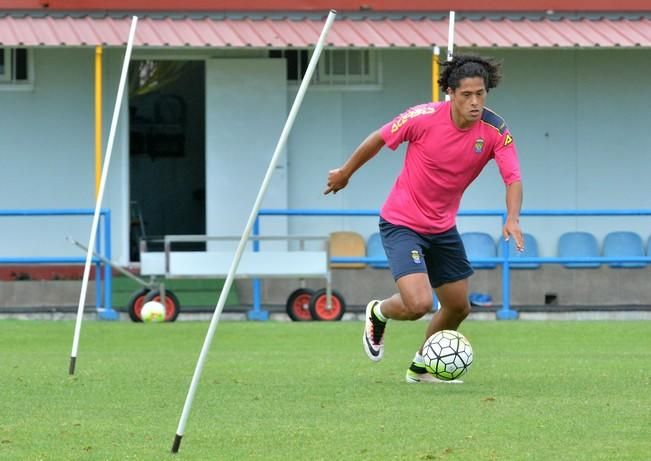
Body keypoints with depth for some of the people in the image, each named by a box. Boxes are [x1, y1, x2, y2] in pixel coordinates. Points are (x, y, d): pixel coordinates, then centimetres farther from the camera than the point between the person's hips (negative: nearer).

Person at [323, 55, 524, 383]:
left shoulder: (495, 130, -13)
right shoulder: (423, 118, -22)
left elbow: (513, 179, -18)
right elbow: (378, 139, -6)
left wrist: (512, 218, -38)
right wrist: (345, 173, 8)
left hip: (443, 227, 5)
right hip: (401, 223, -5)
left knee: (458, 307, 12)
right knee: (418, 304, -20)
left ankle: (421, 368, 38)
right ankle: (378, 313, 17)